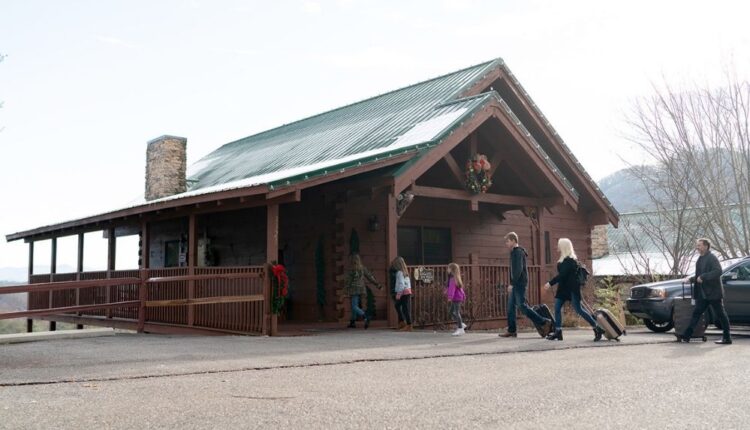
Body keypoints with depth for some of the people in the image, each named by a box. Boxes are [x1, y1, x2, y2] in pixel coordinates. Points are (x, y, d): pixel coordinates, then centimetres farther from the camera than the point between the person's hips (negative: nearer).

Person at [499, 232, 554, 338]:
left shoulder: (518, 252, -12)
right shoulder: (514, 252, 17)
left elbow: (519, 269, -22)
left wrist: (512, 284, -24)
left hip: (520, 284, -10)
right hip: (515, 284, 10)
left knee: (522, 306, -10)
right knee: (510, 307, 6)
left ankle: (545, 322, -5)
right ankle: (511, 330, 8)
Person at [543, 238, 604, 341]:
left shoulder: (569, 260, -17)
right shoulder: (565, 259, 13)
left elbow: (562, 274, -23)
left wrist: (550, 283, -22)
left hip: (571, 288, -10)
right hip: (564, 288, 10)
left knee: (578, 309, -7)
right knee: (557, 308, 4)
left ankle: (597, 329, 2)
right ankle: (558, 332, 6)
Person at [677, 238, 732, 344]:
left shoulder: (712, 258, -11)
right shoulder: (700, 259, 16)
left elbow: (718, 271, -23)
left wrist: (703, 277, -23)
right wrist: (691, 279, 9)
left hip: (713, 292, -9)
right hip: (702, 293, 9)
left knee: (721, 315, 1)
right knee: (696, 313, 6)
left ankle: (727, 338, 8)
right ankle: (686, 336, 5)